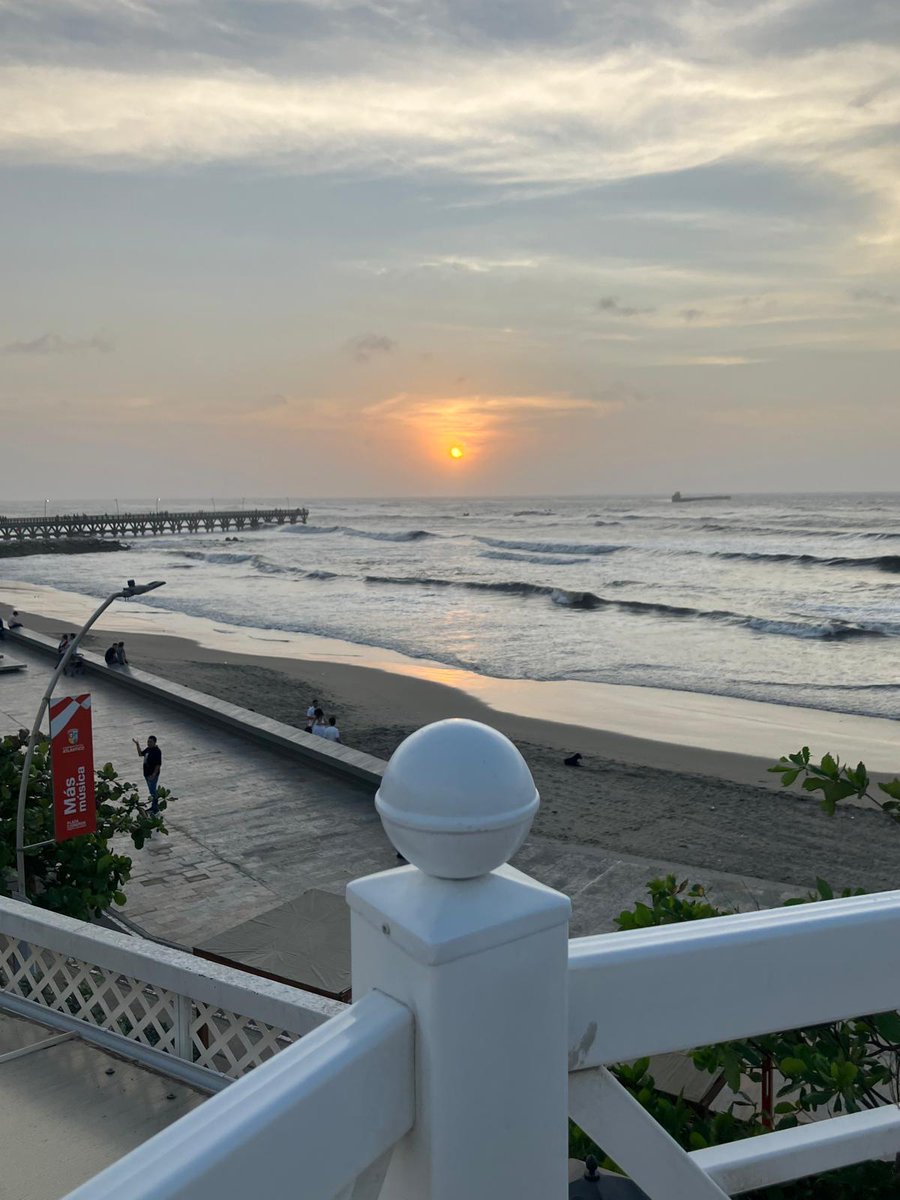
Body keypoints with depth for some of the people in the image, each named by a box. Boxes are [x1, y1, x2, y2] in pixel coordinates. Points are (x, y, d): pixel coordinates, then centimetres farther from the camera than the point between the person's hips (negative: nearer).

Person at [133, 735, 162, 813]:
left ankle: (155, 808, 5)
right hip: (147, 774, 9)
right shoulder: (148, 749, 7)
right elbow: (140, 754, 22)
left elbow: (158, 764, -20)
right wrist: (137, 744, 13)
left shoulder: (157, 751, -19)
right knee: (151, 791, 18)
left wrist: (153, 775, -23)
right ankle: (153, 806, 29)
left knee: (153, 791, -4)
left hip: (152, 775, -9)